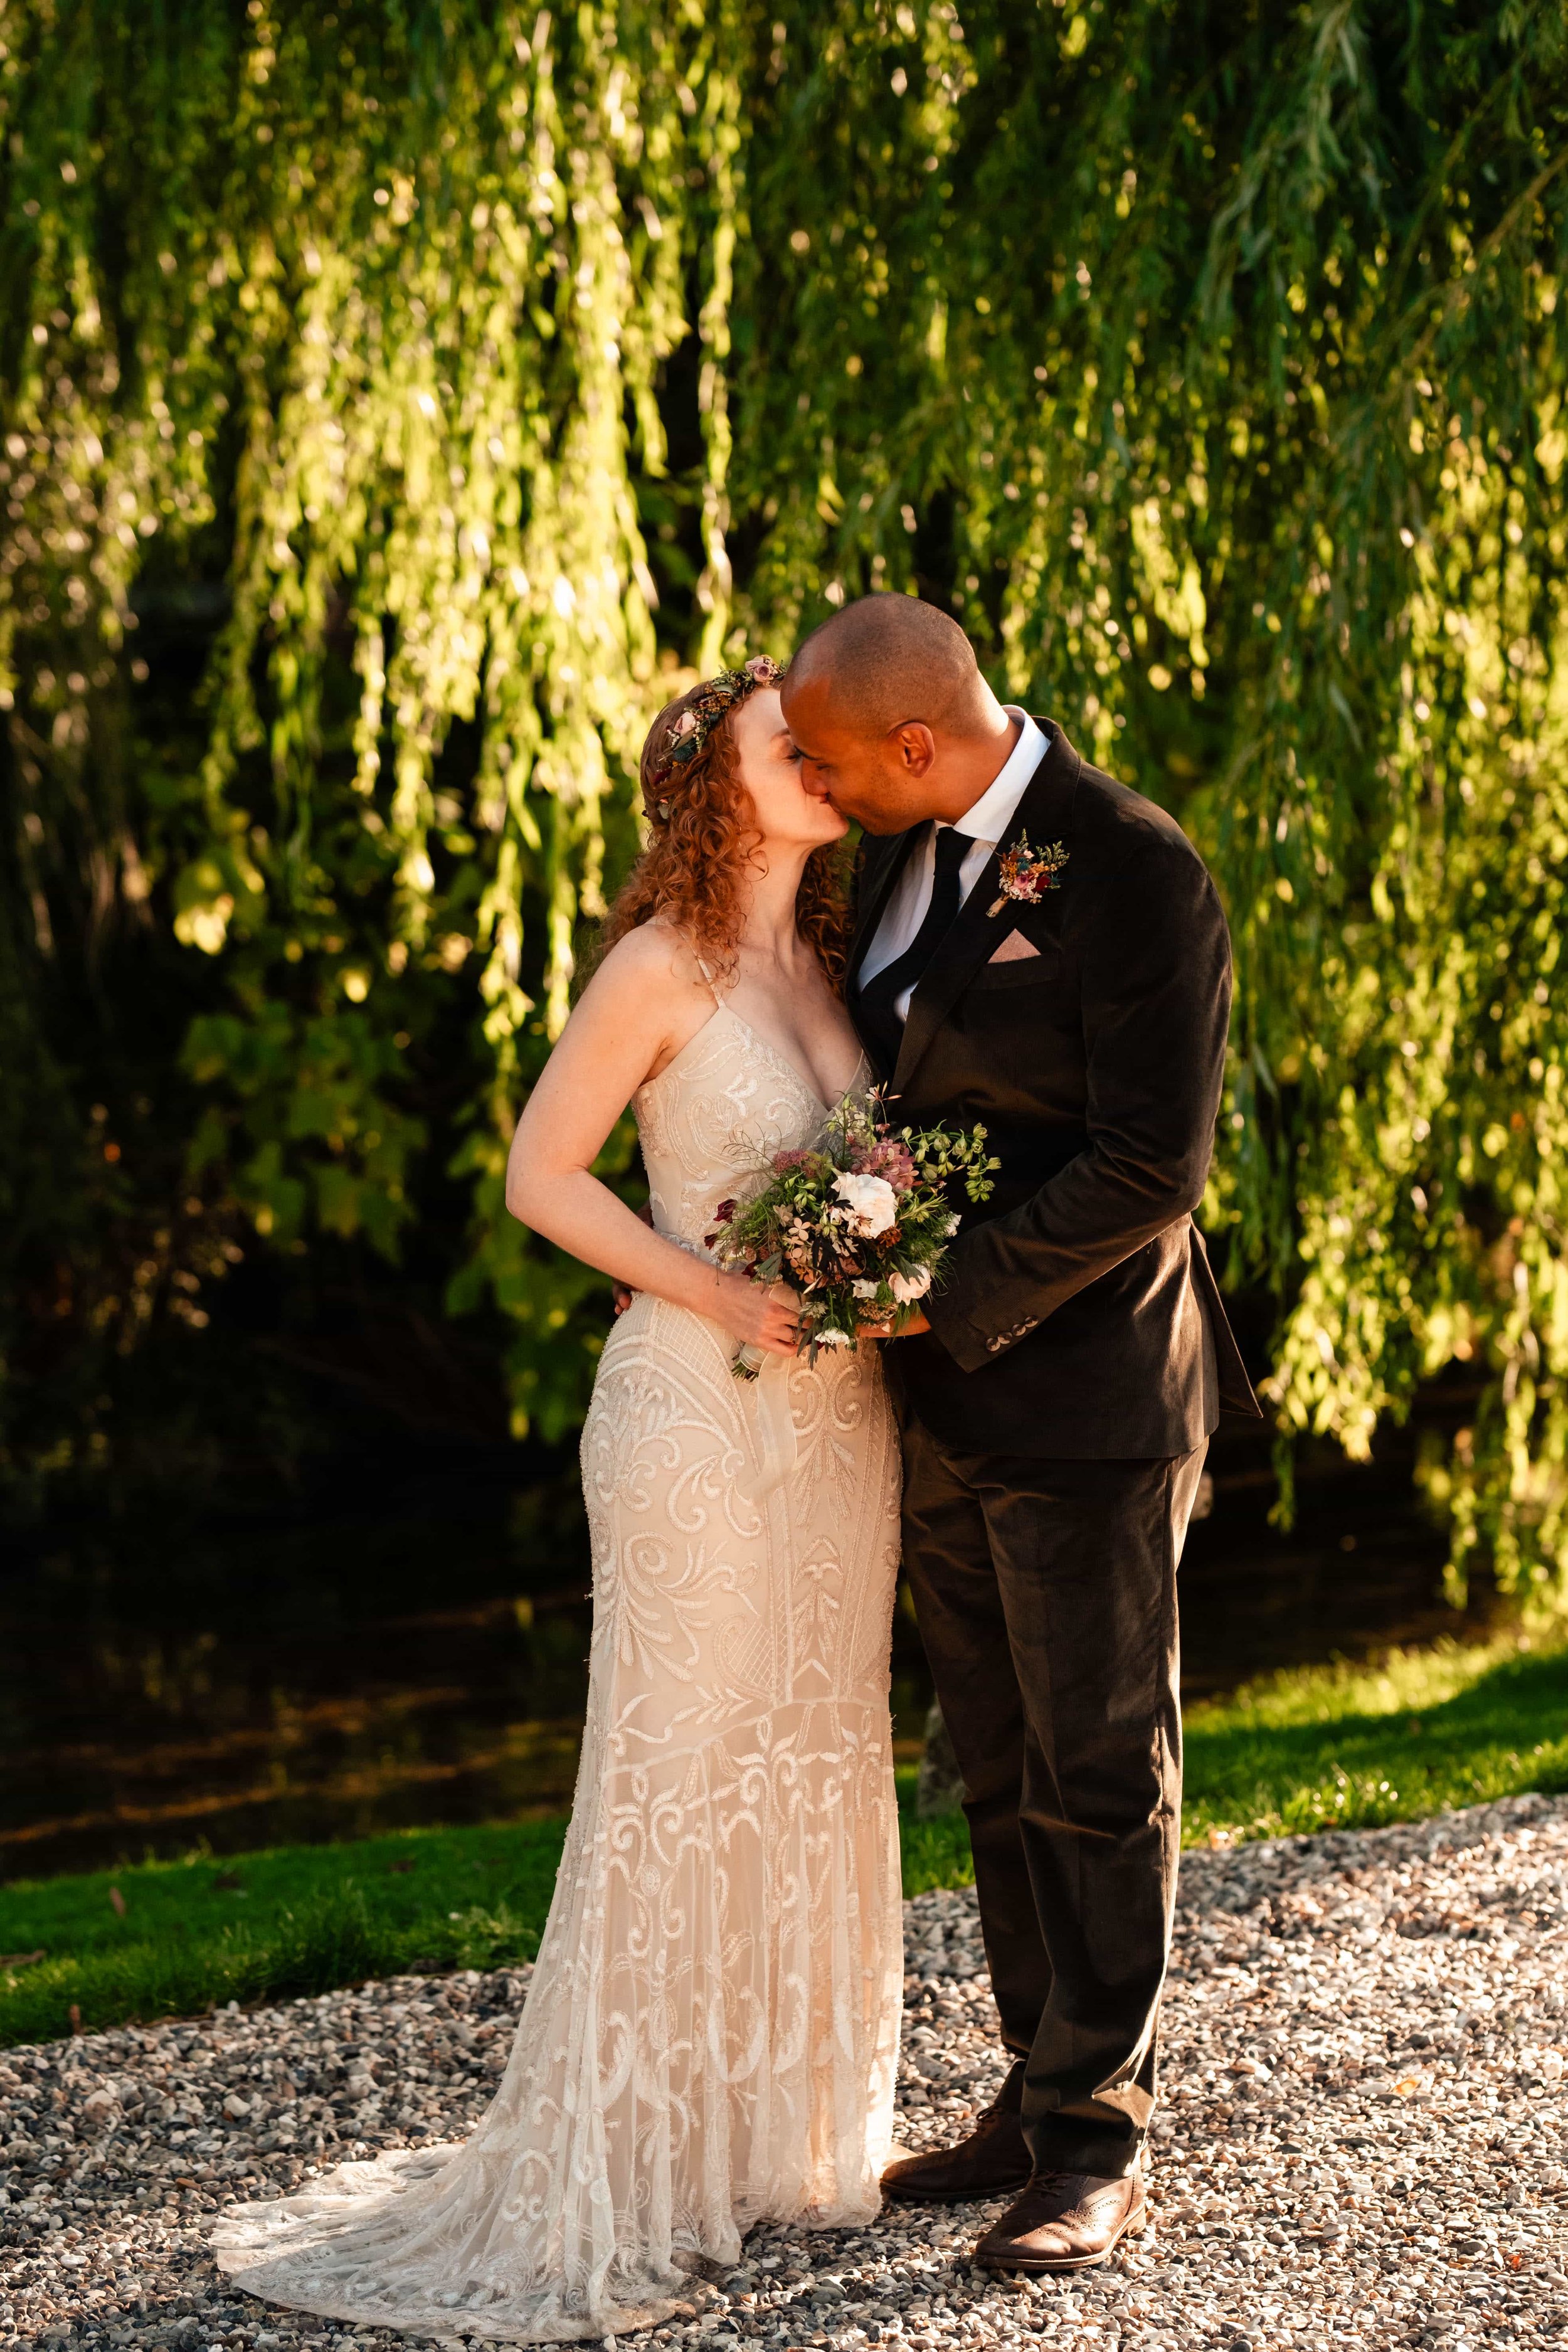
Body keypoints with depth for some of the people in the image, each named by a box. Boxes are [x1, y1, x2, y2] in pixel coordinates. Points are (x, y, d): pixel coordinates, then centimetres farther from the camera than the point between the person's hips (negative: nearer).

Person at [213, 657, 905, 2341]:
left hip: (839, 1417, 7)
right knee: (678, 1772, -2)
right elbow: (540, 1176, -11)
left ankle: (784, 2134, 25)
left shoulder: (828, 955, 8)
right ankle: (610, 2182, 8)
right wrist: (724, 1296, -17)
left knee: (817, 1759, 12)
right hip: (700, 1418, -7)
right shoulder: (663, 967, -12)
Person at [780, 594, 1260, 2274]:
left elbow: (1152, 1166, -21)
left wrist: (949, 1294, -18)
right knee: (1004, 1776, 15)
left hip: (1083, 1396, -8)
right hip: (943, 1396, 8)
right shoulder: (904, 855, 6)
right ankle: (1040, 2101, 26)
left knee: (1101, 1775, 3)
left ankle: (1096, 2150, 12)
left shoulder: (1133, 872, -18)